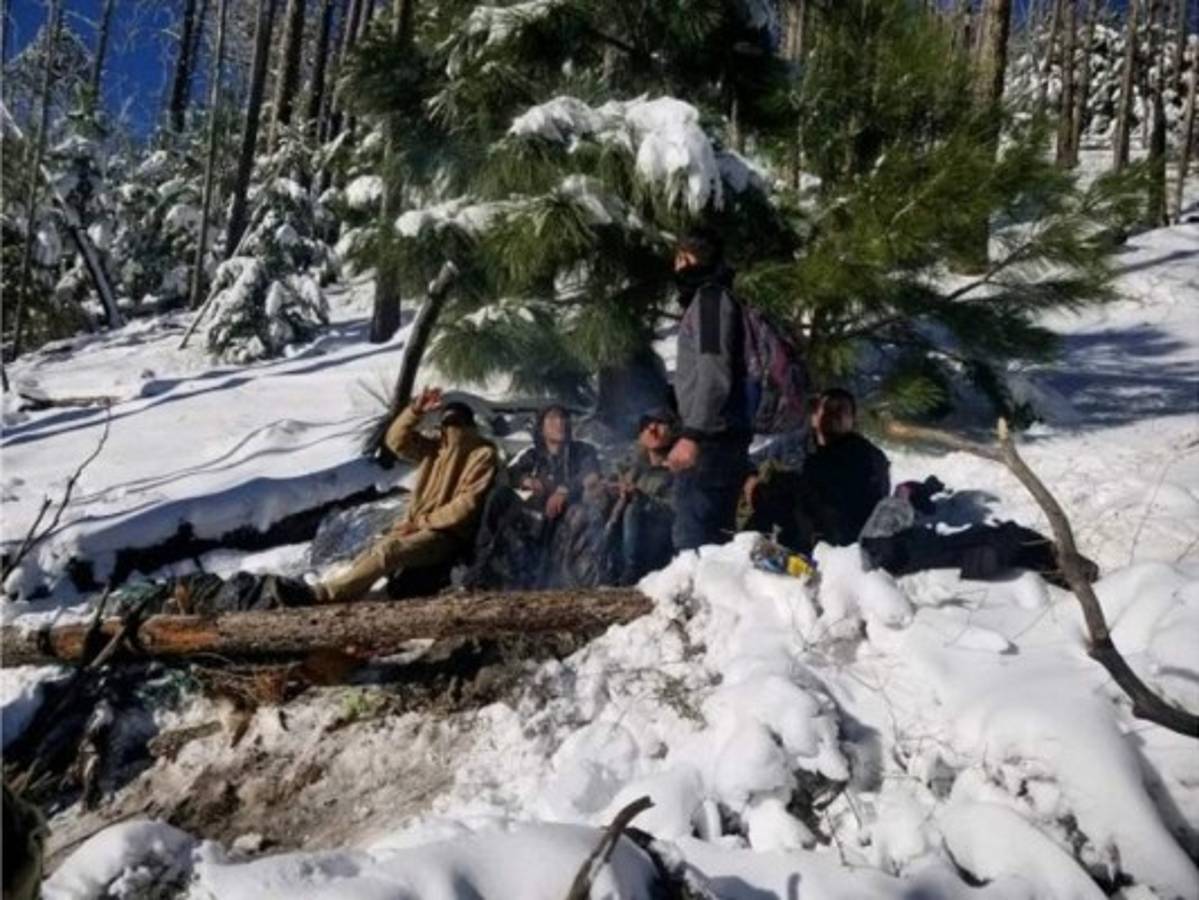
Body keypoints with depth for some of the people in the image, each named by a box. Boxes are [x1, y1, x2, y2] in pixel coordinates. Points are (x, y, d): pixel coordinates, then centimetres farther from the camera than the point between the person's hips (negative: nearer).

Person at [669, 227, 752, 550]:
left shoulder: (710, 297, -6)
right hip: (718, 438, 10)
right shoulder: (710, 298, 25)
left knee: (692, 540, -14)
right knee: (713, 540, 11)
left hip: (710, 439, -10)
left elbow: (714, 373, -18)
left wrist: (692, 434, -24)